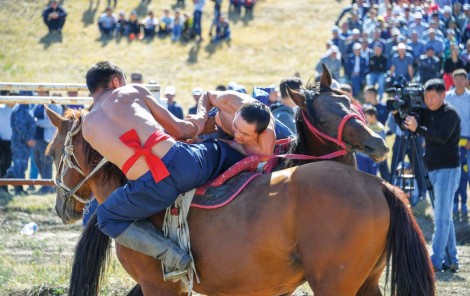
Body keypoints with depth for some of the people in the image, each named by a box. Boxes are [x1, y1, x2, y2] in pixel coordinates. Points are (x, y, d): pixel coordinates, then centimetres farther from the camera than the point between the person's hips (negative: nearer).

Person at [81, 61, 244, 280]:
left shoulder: (87, 126, 21)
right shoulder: (133, 91, 17)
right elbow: (179, 129, 19)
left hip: (151, 187, 0)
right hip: (183, 162, 1)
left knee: (107, 219, 25)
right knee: (222, 150, 32)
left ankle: (170, 254, 6)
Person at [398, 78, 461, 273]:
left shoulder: (450, 113, -10)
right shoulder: (428, 113, 12)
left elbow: (442, 136, -24)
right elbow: (406, 125, 12)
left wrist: (418, 128, -31)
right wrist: (397, 113, -6)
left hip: (448, 170, -8)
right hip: (434, 169, 8)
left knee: (441, 217, -11)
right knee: (445, 218, 10)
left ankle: (435, 262, -14)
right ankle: (451, 261, 14)